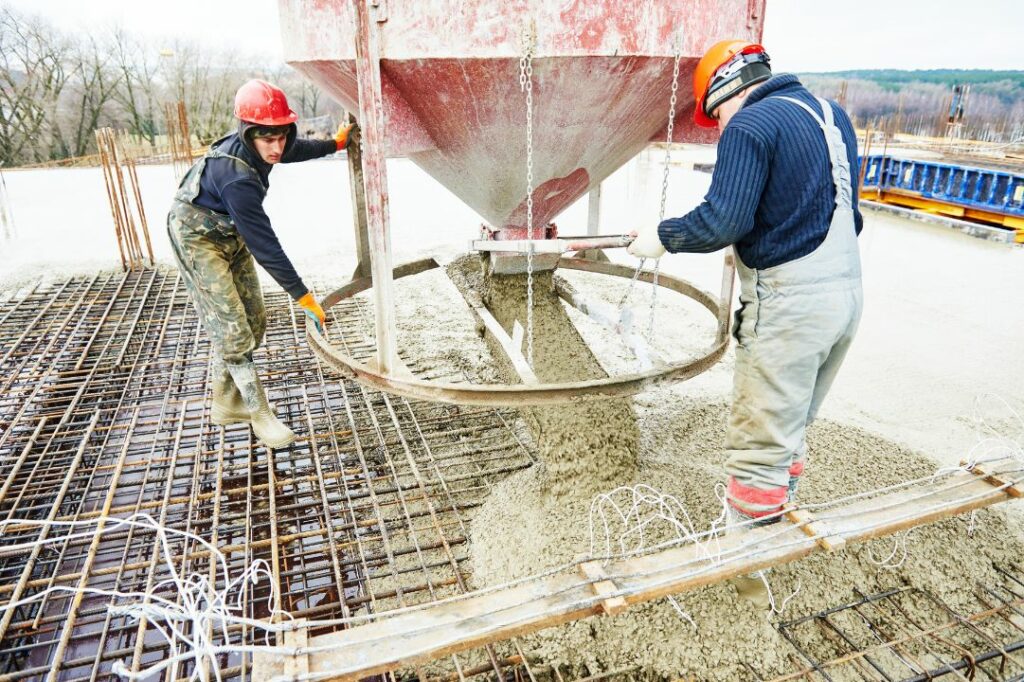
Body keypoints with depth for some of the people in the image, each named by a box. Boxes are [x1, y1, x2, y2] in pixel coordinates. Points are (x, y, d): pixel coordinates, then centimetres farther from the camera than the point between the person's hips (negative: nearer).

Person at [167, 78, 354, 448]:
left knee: (253, 322, 10)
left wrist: (336, 143, 26)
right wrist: (303, 295, -30)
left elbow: (297, 149, 12)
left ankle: (225, 403, 25)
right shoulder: (237, 178, -38)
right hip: (199, 239, -9)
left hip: (231, 235, 9)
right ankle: (260, 414, 3)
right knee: (233, 331, -11)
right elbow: (264, 244, -35)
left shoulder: (256, 148, -13)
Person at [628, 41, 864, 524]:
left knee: (758, 447, 1)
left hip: (790, 303, -9)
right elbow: (845, 217, 20)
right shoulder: (833, 116, 15)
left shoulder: (750, 125, -11)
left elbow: (721, 221, -20)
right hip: (846, 290, 9)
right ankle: (776, 525, 36)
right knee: (788, 430, 22)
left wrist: (662, 237, -5)